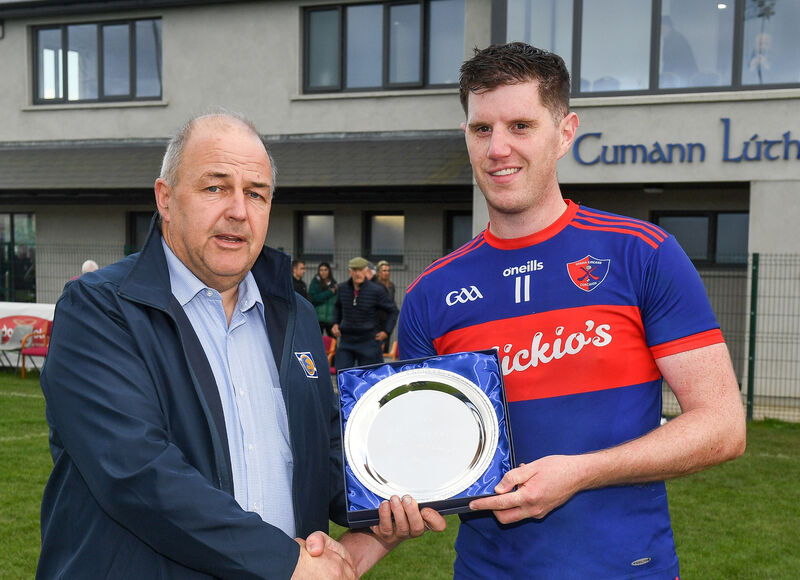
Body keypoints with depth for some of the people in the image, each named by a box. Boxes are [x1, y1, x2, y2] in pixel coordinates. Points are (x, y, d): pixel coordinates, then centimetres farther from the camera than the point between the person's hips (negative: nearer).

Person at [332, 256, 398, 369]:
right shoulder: (342, 288, 3)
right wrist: (336, 323, 11)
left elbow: (392, 310, 2)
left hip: (368, 342, -3)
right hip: (346, 341, 3)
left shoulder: (376, 290, -8)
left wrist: (386, 331, -3)